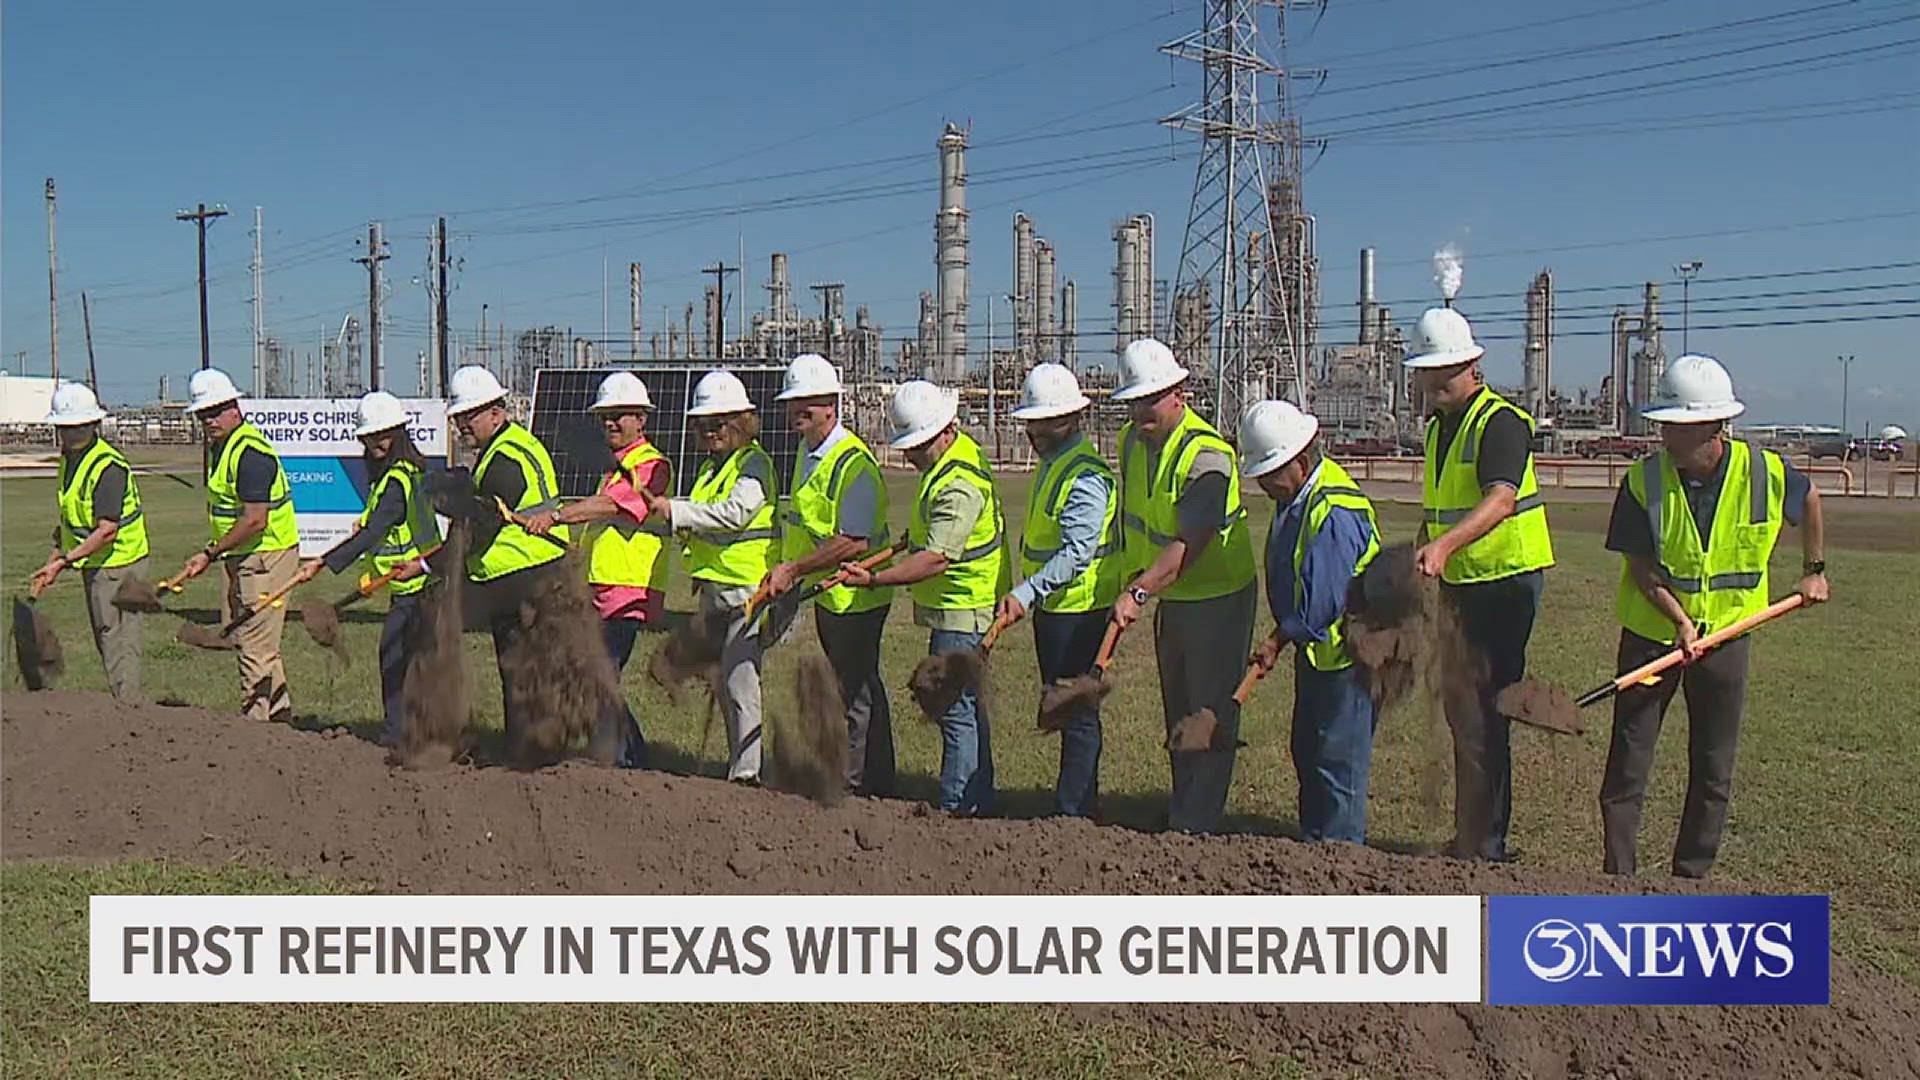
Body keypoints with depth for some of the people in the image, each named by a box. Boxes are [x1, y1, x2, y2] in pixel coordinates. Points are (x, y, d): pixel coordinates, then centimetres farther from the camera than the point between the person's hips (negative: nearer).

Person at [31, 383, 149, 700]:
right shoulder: (68, 460, 9)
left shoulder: (109, 466, -21)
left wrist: (64, 561, -29)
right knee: (105, 640, 13)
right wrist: (54, 558, 15)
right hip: (94, 565, 10)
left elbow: (107, 530, -28)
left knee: (118, 640, -8)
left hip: (118, 563, -10)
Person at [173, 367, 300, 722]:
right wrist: (214, 551, 14)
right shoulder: (217, 446, 12)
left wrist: (210, 555, -19)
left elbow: (255, 521, -24)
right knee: (244, 638, 17)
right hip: (242, 558, 11)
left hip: (266, 556, -11)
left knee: (255, 646, -7)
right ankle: (280, 713, 26)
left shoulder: (250, 451, -20)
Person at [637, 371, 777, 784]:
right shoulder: (710, 467, 18)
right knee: (722, 684, 13)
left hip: (748, 586, -9)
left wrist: (675, 510, -20)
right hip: (713, 587, 9)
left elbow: (735, 512, -23)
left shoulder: (755, 462, -8)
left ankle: (745, 771, -9)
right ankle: (738, 762, 24)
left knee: (739, 680, -13)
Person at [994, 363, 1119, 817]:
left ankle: (1072, 812, 2)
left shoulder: (1086, 476, -18)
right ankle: (1075, 802, 26)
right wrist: (1028, 597, 19)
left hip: (1077, 609, -10)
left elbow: (1076, 554, -27)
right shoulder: (1050, 464, 14)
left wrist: (1025, 594, -33)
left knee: (1077, 713, -4)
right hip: (1051, 606, 10)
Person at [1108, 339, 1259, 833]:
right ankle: (1180, 810, 28)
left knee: (1211, 717, -2)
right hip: (1171, 599, 8)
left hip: (1219, 598, -8)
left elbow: (1189, 545, -32)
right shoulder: (1132, 440, 1)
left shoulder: (1207, 455, -25)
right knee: (1177, 714, 17)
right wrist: (1133, 579, 12)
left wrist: (1139, 593, -37)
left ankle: (1195, 826, 3)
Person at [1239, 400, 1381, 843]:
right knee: (1307, 752, 17)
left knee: (1338, 758, -3)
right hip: (1317, 646, 10)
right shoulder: (1297, 494, 6)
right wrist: (1283, 640, 9)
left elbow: (1320, 600, -26)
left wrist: (1277, 641, -13)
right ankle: (1313, 841, 28)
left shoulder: (1334, 512, -26)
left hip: (1347, 651, -10)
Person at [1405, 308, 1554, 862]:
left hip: (1503, 582, -9)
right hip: (1457, 586, 9)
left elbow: (1501, 499, -33)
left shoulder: (1501, 421, -15)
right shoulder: (1438, 426, 13)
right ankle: (1468, 838, 26)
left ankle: (1483, 846, -2)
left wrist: (1445, 545, -46)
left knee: (1483, 721, -8)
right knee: (1461, 714, 15)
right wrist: (1420, 559, 21)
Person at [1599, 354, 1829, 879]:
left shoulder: (1765, 473, -11)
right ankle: (1618, 874, 7)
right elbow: (1641, 568, -11)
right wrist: (1679, 622, -23)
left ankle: (1691, 878, 17)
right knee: (1628, 759, -2)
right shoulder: (1644, 479, -15)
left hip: (1727, 633, 1)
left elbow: (1810, 499, 13)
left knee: (1713, 768, 6)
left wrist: (1813, 571, 16)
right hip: (1651, 632, -1)